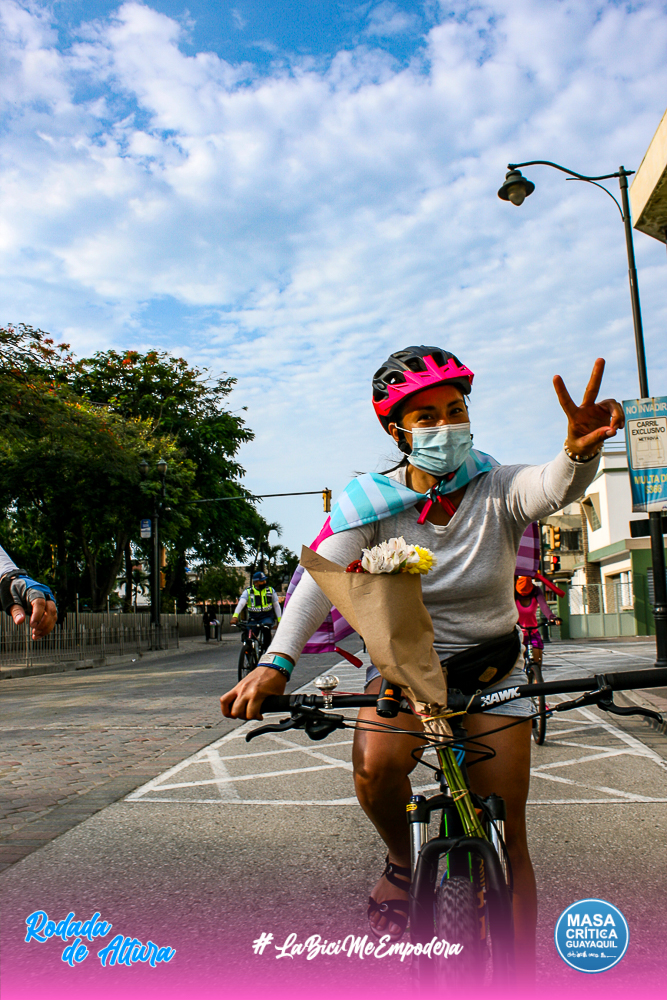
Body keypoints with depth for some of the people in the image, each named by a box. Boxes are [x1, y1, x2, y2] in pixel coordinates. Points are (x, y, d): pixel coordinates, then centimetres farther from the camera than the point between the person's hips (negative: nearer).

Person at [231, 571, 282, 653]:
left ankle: (265, 650, -18)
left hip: (267, 617, -1)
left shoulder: (270, 590, 4)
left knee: (266, 629, -32)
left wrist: (280, 620, 8)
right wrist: (235, 616, -31)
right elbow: (241, 603, -16)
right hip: (253, 619, 1)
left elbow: (276, 605, 11)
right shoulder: (248, 591, -1)